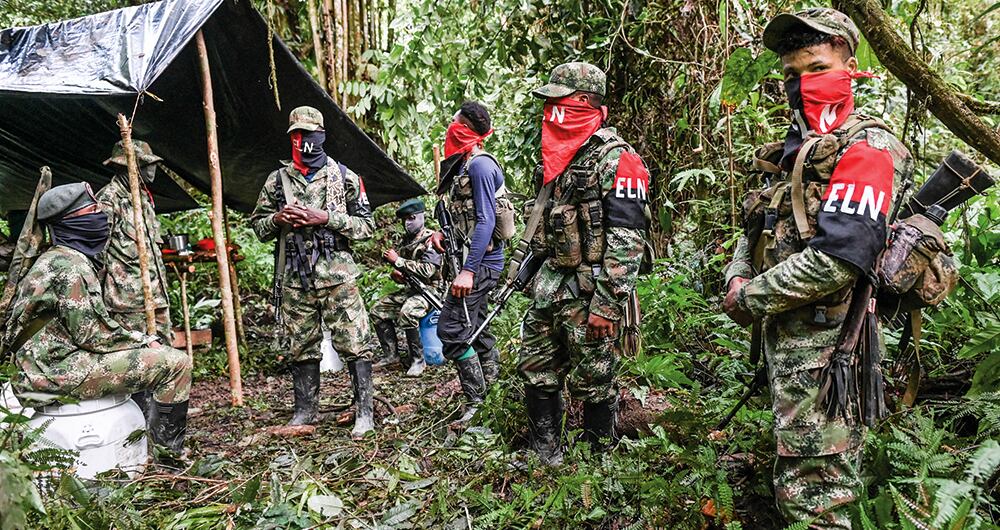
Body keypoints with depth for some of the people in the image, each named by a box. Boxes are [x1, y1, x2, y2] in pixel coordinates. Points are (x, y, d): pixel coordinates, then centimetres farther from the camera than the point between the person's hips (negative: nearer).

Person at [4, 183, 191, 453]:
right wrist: (144, 341, -6)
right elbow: (93, 336, -20)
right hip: (58, 372, -11)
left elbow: (95, 323, 20)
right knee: (176, 362, -18)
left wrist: (144, 339, 10)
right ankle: (167, 448, -5)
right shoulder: (70, 265, -16)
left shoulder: (56, 259, 17)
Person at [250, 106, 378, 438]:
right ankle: (306, 411, 24)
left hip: (338, 277, -3)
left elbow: (367, 225, 0)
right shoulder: (277, 180, 9)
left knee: (355, 344, -4)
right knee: (302, 348, 11)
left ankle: (364, 412, 5)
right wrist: (279, 218, -7)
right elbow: (258, 227, 15)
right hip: (295, 281, 3)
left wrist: (327, 218, -13)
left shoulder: (345, 177, 2)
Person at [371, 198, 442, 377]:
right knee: (378, 310, 4)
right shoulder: (406, 240, 11)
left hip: (429, 289, -9)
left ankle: (418, 360, -20)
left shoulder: (430, 239, -13)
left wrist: (397, 260, -21)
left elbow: (427, 271, -25)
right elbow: (401, 265, 22)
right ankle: (391, 354, 11)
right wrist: (396, 273, -3)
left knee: (407, 313, -34)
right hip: (410, 288, 9)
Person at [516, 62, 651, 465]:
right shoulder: (558, 155, 12)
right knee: (536, 369, 14)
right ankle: (545, 454, 31)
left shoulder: (615, 158, -15)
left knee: (592, 382, 3)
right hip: (551, 281, 9)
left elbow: (628, 239, -20)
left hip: (592, 290, -8)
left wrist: (606, 304, -23)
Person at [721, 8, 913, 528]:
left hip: (822, 346, -9)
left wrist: (751, 298, -14)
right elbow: (756, 230, 18)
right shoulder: (797, 151, 15)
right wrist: (737, 279, -3)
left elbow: (835, 260, -25)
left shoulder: (866, 150, -14)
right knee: (795, 482, 22)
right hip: (786, 336, 9)